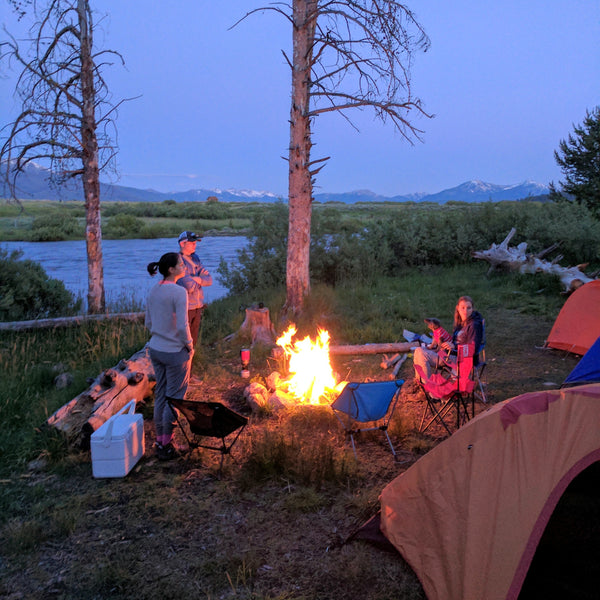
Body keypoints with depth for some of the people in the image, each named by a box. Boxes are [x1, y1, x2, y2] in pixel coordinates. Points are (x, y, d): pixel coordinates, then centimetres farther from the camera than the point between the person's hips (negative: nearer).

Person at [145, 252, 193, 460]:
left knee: (160, 395, 17)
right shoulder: (178, 292, -19)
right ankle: (166, 445, 14)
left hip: (156, 349, 8)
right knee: (174, 398, 5)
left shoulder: (153, 291, 5)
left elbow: (149, 323, 12)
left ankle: (160, 441, 27)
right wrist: (189, 346, -7)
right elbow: (182, 326, -21)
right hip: (175, 352, -7)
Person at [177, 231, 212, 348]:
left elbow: (209, 280, 5)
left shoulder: (195, 259, 12)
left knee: (193, 341, 15)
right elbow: (189, 286, -23)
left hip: (197, 307, 8)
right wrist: (199, 281, -4)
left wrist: (197, 279, -12)